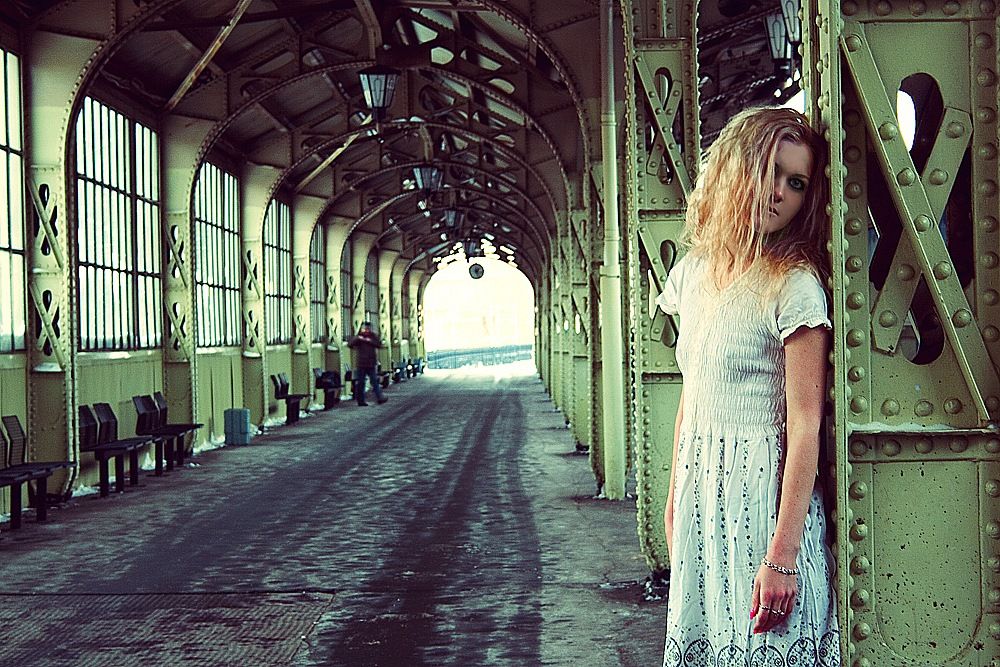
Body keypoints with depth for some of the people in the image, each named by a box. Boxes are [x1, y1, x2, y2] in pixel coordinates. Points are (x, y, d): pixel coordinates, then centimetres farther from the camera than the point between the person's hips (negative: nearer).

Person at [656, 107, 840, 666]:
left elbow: (805, 425, -17)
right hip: (703, 490, 6)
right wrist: (675, 495, 15)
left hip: (766, 494, -6)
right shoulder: (695, 272, 7)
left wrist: (782, 557, -21)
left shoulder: (794, 285, -13)